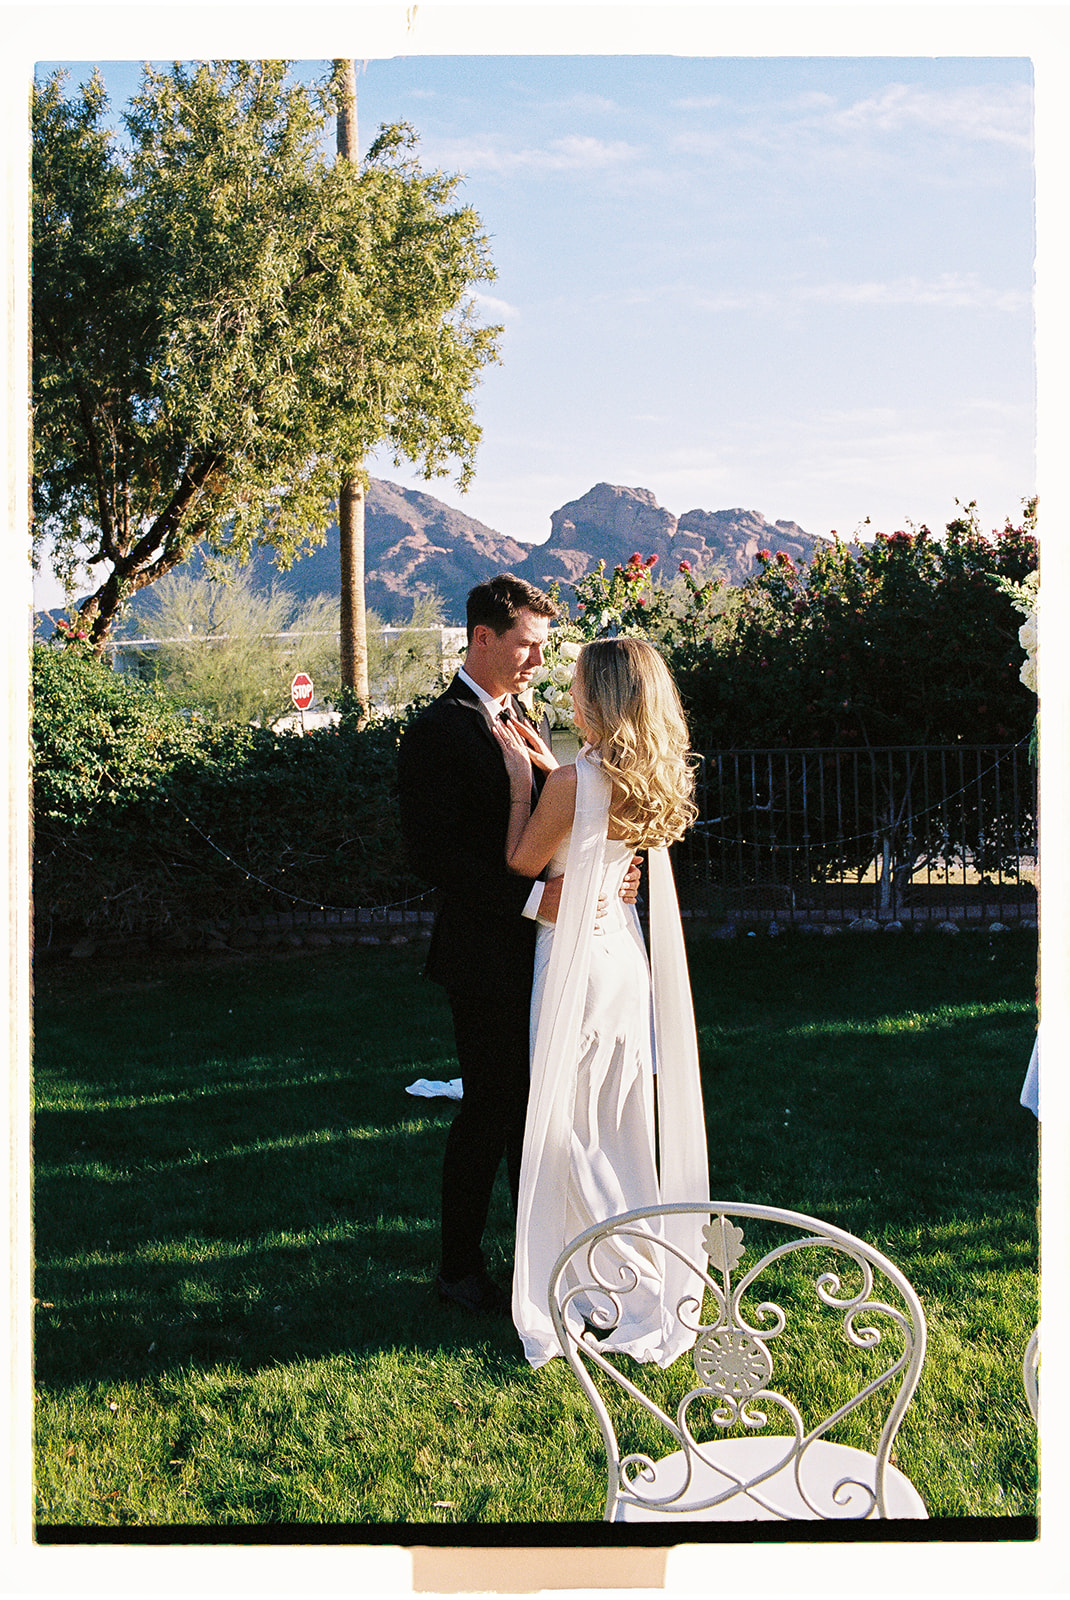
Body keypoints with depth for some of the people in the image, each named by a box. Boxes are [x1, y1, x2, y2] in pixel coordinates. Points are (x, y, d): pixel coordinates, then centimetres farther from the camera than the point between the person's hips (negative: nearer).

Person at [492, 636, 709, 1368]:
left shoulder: (576, 782, -21)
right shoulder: (651, 778, 2)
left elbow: (523, 862, -10)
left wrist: (523, 780, -2)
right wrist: (552, 768, 16)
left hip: (579, 956, -8)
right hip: (626, 949, 8)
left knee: (570, 1126, 3)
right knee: (619, 1124, 18)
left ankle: (646, 1301, 4)